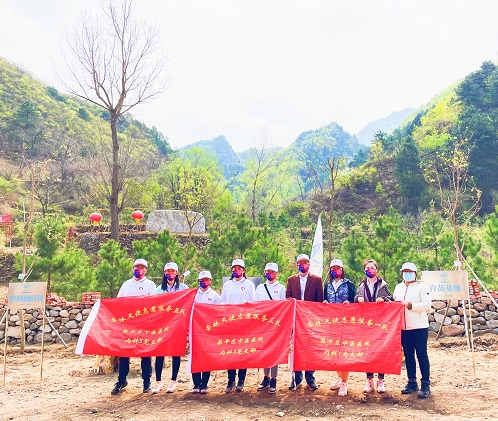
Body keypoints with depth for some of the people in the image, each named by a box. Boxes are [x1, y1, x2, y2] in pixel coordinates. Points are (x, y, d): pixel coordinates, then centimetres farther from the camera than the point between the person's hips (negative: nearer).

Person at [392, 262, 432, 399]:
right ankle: (412, 382, 21)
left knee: (422, 355, -1)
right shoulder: (398, 287, 14)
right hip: (403, 327, 5)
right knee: (408, 355, 11)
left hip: (419, 326, -5)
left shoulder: (421, 286, -3)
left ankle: (425, 384, 6)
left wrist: (410, 305, -18)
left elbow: (427, 305, -12)